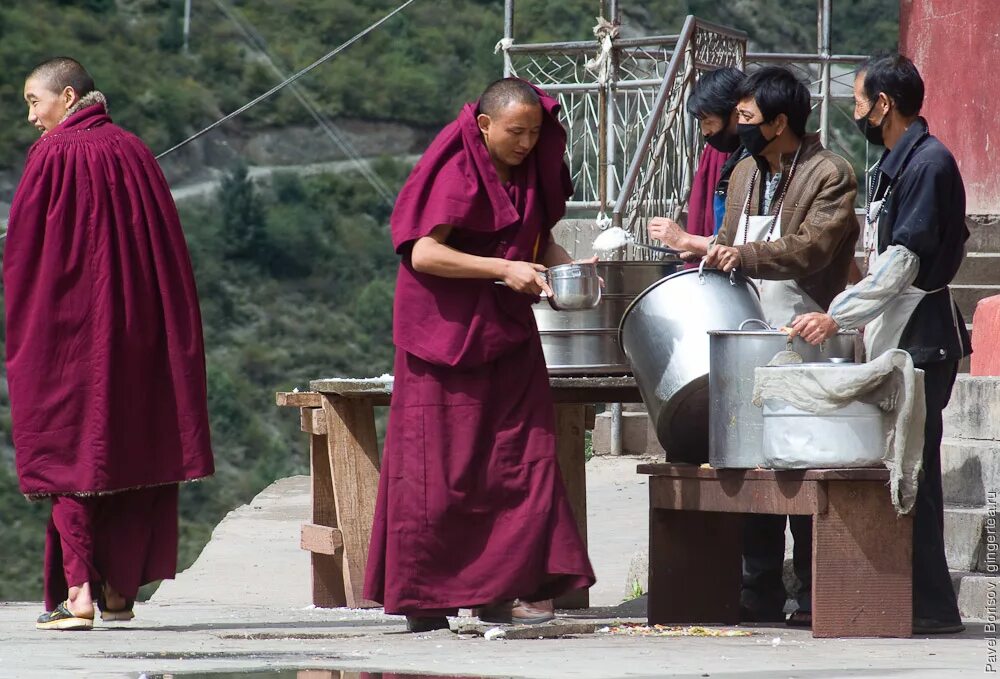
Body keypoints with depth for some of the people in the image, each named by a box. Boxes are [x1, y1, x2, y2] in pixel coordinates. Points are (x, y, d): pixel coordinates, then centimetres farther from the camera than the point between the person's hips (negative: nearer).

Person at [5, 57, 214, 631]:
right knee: (133, 446, 12)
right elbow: (169, 250, 9)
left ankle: (77, 593, -9)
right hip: (138, 324, 5)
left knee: (69, 449, -1)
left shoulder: (53, 154, -8)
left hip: (68, 326, -5)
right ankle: (121, 588, 13)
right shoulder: (134, 152, 7)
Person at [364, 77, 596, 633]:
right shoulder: (456, 173, -12)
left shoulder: (531, 172, 9)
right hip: (446, 333, -7)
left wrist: (566, 266, 0)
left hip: (507, 336, 7)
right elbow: (422, 253, -20)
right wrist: (502, 269, -24)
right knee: (441, 466, -4)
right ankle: (422, 598, 2)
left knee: (521, 459, -2)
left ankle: (504, 591, -1)